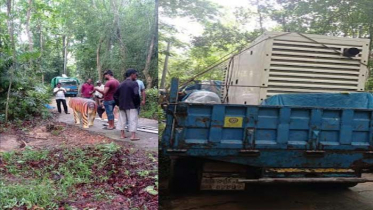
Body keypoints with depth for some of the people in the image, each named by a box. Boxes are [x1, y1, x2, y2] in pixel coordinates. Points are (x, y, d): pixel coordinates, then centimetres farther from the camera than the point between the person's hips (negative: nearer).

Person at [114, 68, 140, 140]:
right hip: (131, 105, -6)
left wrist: (120, 102, 12)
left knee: (122, 119, 13)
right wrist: (137, 103, -9)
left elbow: (115, 95, 10)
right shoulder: (134, 83, -11)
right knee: (133, 120, -3)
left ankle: (122, 134, 17)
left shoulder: (121, 84, 11)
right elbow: (136, 95, -22)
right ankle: (133, 136, -7)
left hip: (122, 105, 7)